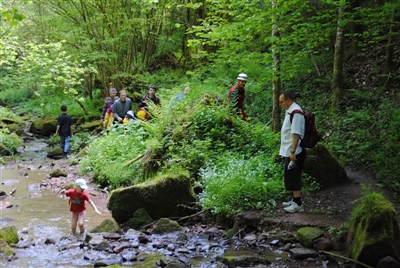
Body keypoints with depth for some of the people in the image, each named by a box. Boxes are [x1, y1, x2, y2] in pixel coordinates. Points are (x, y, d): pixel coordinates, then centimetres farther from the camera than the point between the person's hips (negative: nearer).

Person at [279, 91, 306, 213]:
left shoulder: (296, 112, -19)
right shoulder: (290, 111, 13)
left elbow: (296, 134, -24)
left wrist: (292, 152, -25)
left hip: (293, 152, -10)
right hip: (289, 151, 10)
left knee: (292, 177, -7)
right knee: (291, 177, 16)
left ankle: (298, 204, -3)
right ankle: (295, 200, 26)